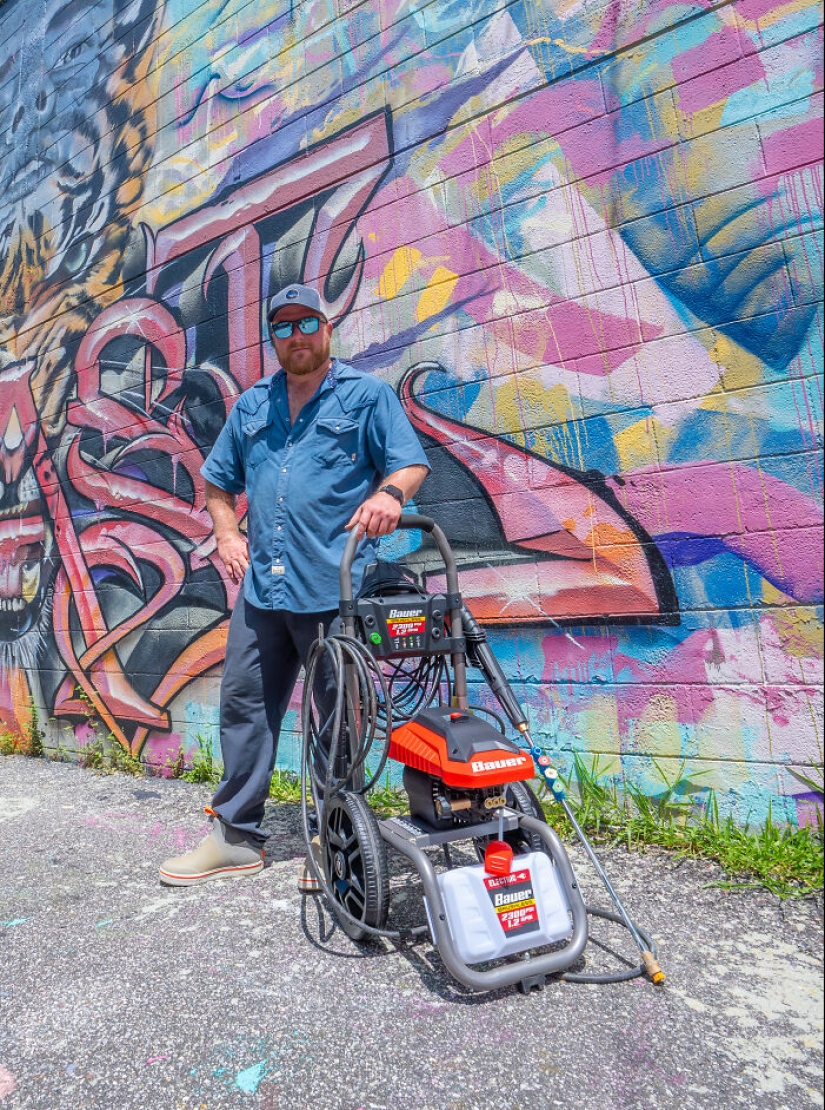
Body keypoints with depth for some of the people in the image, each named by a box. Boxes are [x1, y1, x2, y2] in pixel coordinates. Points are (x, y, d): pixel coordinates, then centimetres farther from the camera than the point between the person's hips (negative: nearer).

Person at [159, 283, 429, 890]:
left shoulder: (367, 394, 6)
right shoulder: (252, 405, 20)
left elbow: (411, 462, 1)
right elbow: (219, 482, 26)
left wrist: (389, 493, -20)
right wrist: (227, 533, 9)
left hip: (334, 585, -5)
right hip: (262, 585, 6)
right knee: (244, 702, 9)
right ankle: (237, 836, 24)